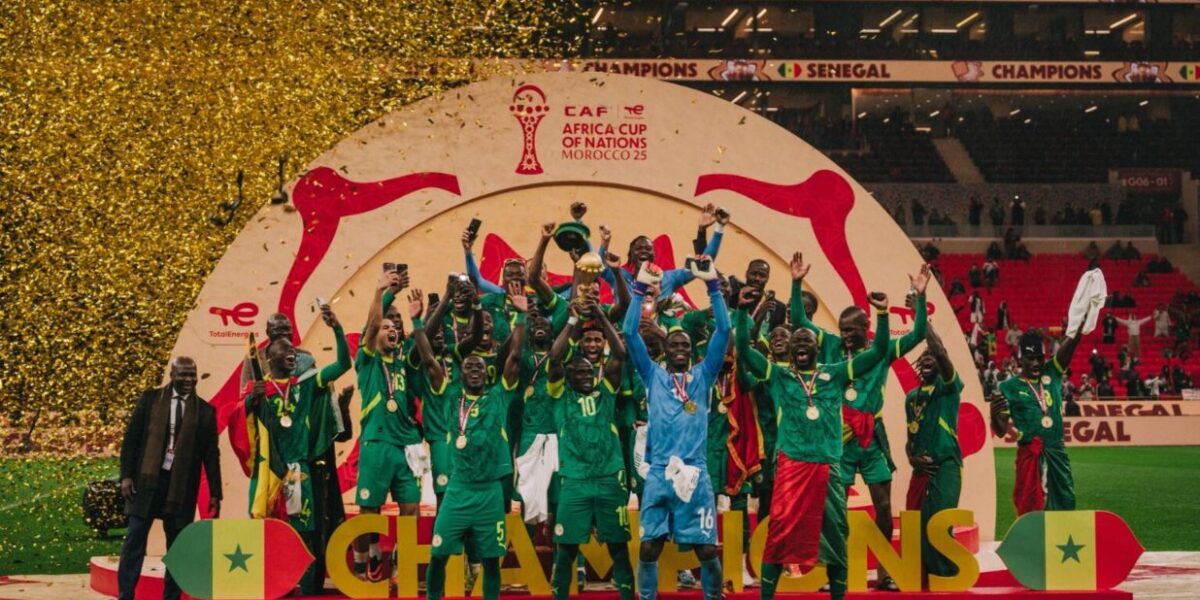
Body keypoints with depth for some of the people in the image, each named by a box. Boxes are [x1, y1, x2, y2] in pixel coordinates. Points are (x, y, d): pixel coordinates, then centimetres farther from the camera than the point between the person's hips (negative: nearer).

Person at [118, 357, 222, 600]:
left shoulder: (205, 411, 5)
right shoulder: (150, 399, 3)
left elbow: (211, 454, 6)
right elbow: (131, 438, 3)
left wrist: (215, 493, 3)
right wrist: (126, 475, -5)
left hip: (182, 487, 1)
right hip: (146, 480, -1)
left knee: (177, 544, 4)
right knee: (134, 539, -3)